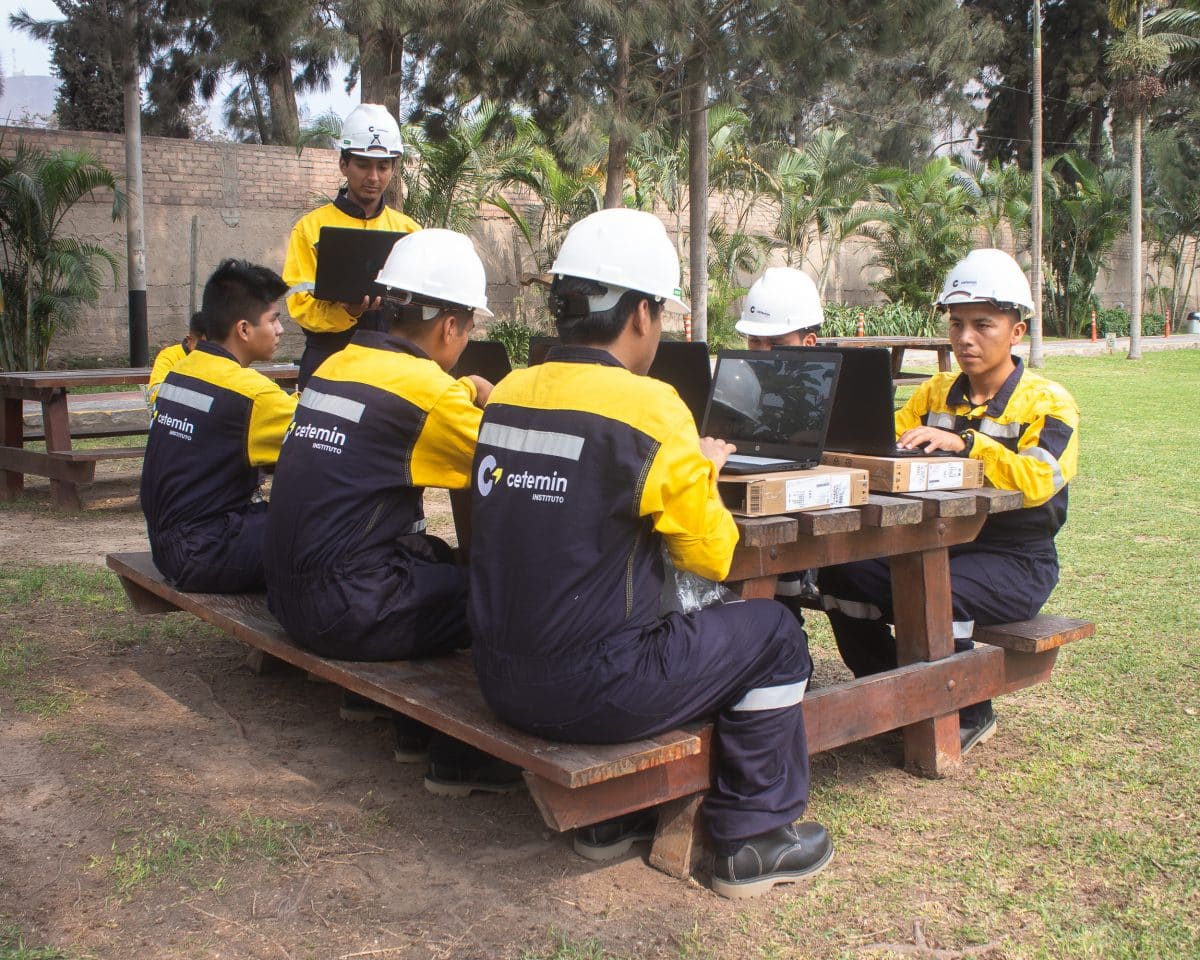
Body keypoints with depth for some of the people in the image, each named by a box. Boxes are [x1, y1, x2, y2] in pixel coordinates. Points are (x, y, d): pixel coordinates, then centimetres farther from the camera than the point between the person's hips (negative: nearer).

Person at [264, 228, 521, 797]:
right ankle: (462, 759, 10)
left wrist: (467, 394, 16)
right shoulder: (426, 387, -14)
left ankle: (416, 724, 29)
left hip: (290, 594, 9)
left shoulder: (337, 364, 10)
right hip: (347, 611, -9)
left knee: (439, 561, 24)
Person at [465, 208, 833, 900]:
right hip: (588, 692, -7)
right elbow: (713, 555, -7)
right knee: (775, 635, 11)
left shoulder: (510, 393, 4)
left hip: (502, 680, 7)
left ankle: (612, 816, 36)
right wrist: (701, 472, 11)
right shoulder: (647, 405, -16)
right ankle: (756, 838, 22)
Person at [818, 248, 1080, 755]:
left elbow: (1037, 480, -25)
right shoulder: (936, 392, 11)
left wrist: (966, 442, -35)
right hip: (939, 543, 6)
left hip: (1016, 561, -6)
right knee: (841, 572, -15)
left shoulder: (1046, 402, -7)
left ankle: (971, 715, -6)